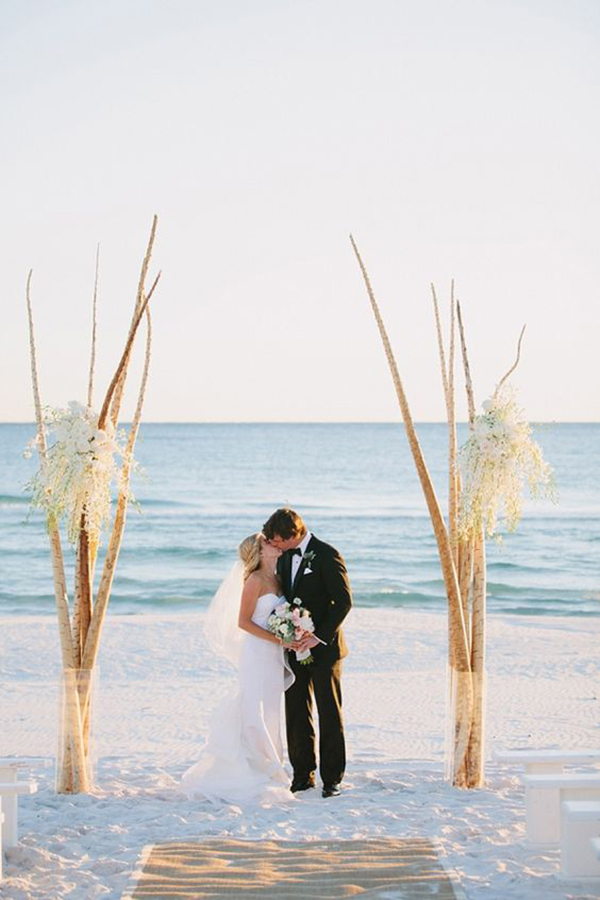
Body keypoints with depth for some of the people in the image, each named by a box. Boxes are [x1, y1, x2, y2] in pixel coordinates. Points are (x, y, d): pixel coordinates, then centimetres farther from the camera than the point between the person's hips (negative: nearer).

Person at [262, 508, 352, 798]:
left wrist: (321, 636, -19)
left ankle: (332, 778, 8)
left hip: (323, 648, -7)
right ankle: (303, 774, 16)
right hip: (294, 648, 7)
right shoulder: (285, 557, 8)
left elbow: (344, 600, -16)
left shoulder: (327, 555, -14)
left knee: (330, 714, 2)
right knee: (296, 714, 8)